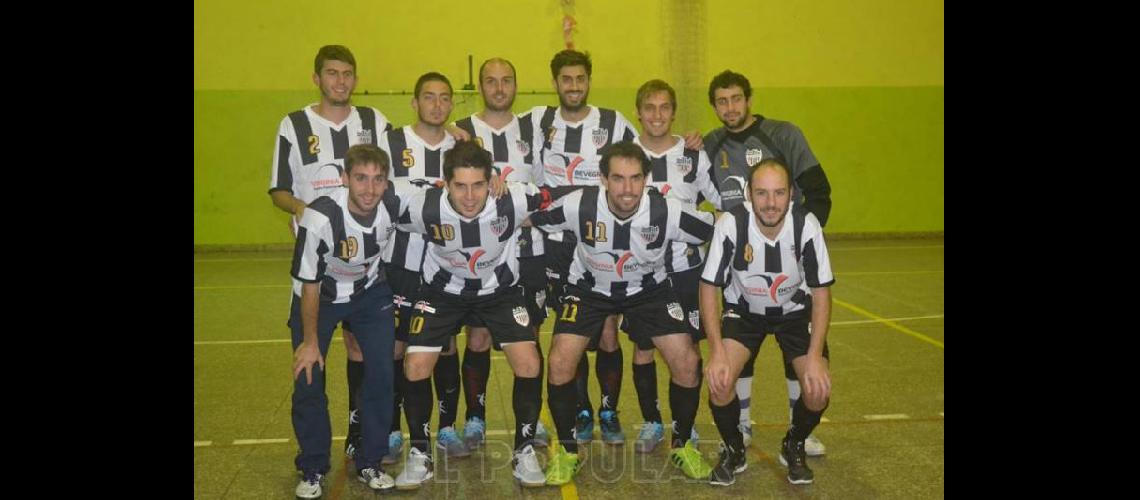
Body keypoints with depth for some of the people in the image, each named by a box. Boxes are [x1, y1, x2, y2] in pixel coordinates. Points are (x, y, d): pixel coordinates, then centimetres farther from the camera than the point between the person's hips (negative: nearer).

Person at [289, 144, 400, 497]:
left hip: (370, 292, 3)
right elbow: (310, 284, -20)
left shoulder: (394, 205, -24)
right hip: (320, 295, -2)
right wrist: (310, 342, -13)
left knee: (381, 373, -6)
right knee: (308, 379, -5)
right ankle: (312, 469, 16)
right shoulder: (320, 218, -32)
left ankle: (369, 464, 13)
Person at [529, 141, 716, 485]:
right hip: (589, 288, 0)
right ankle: (567, 451, 8)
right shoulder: (579, 205, -27)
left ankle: (682, 445, 15)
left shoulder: (667, 212, -27)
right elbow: (528, 221, -12)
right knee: (560, 362, -16)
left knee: (687, 362, -12)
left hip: (649, 288, 1)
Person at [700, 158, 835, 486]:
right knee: (719, 380, -24)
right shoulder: (731, 224, -28)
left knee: (819, 390, -17)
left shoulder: (806, 225, -26)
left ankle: (794, 447, 17)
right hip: (743, 310, -1)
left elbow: (821, 293, -16)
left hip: (795, 310, 1)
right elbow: (709, 288, -20)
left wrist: (815, 356, -24)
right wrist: (717, 351, -29)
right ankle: (734, 451, 7)